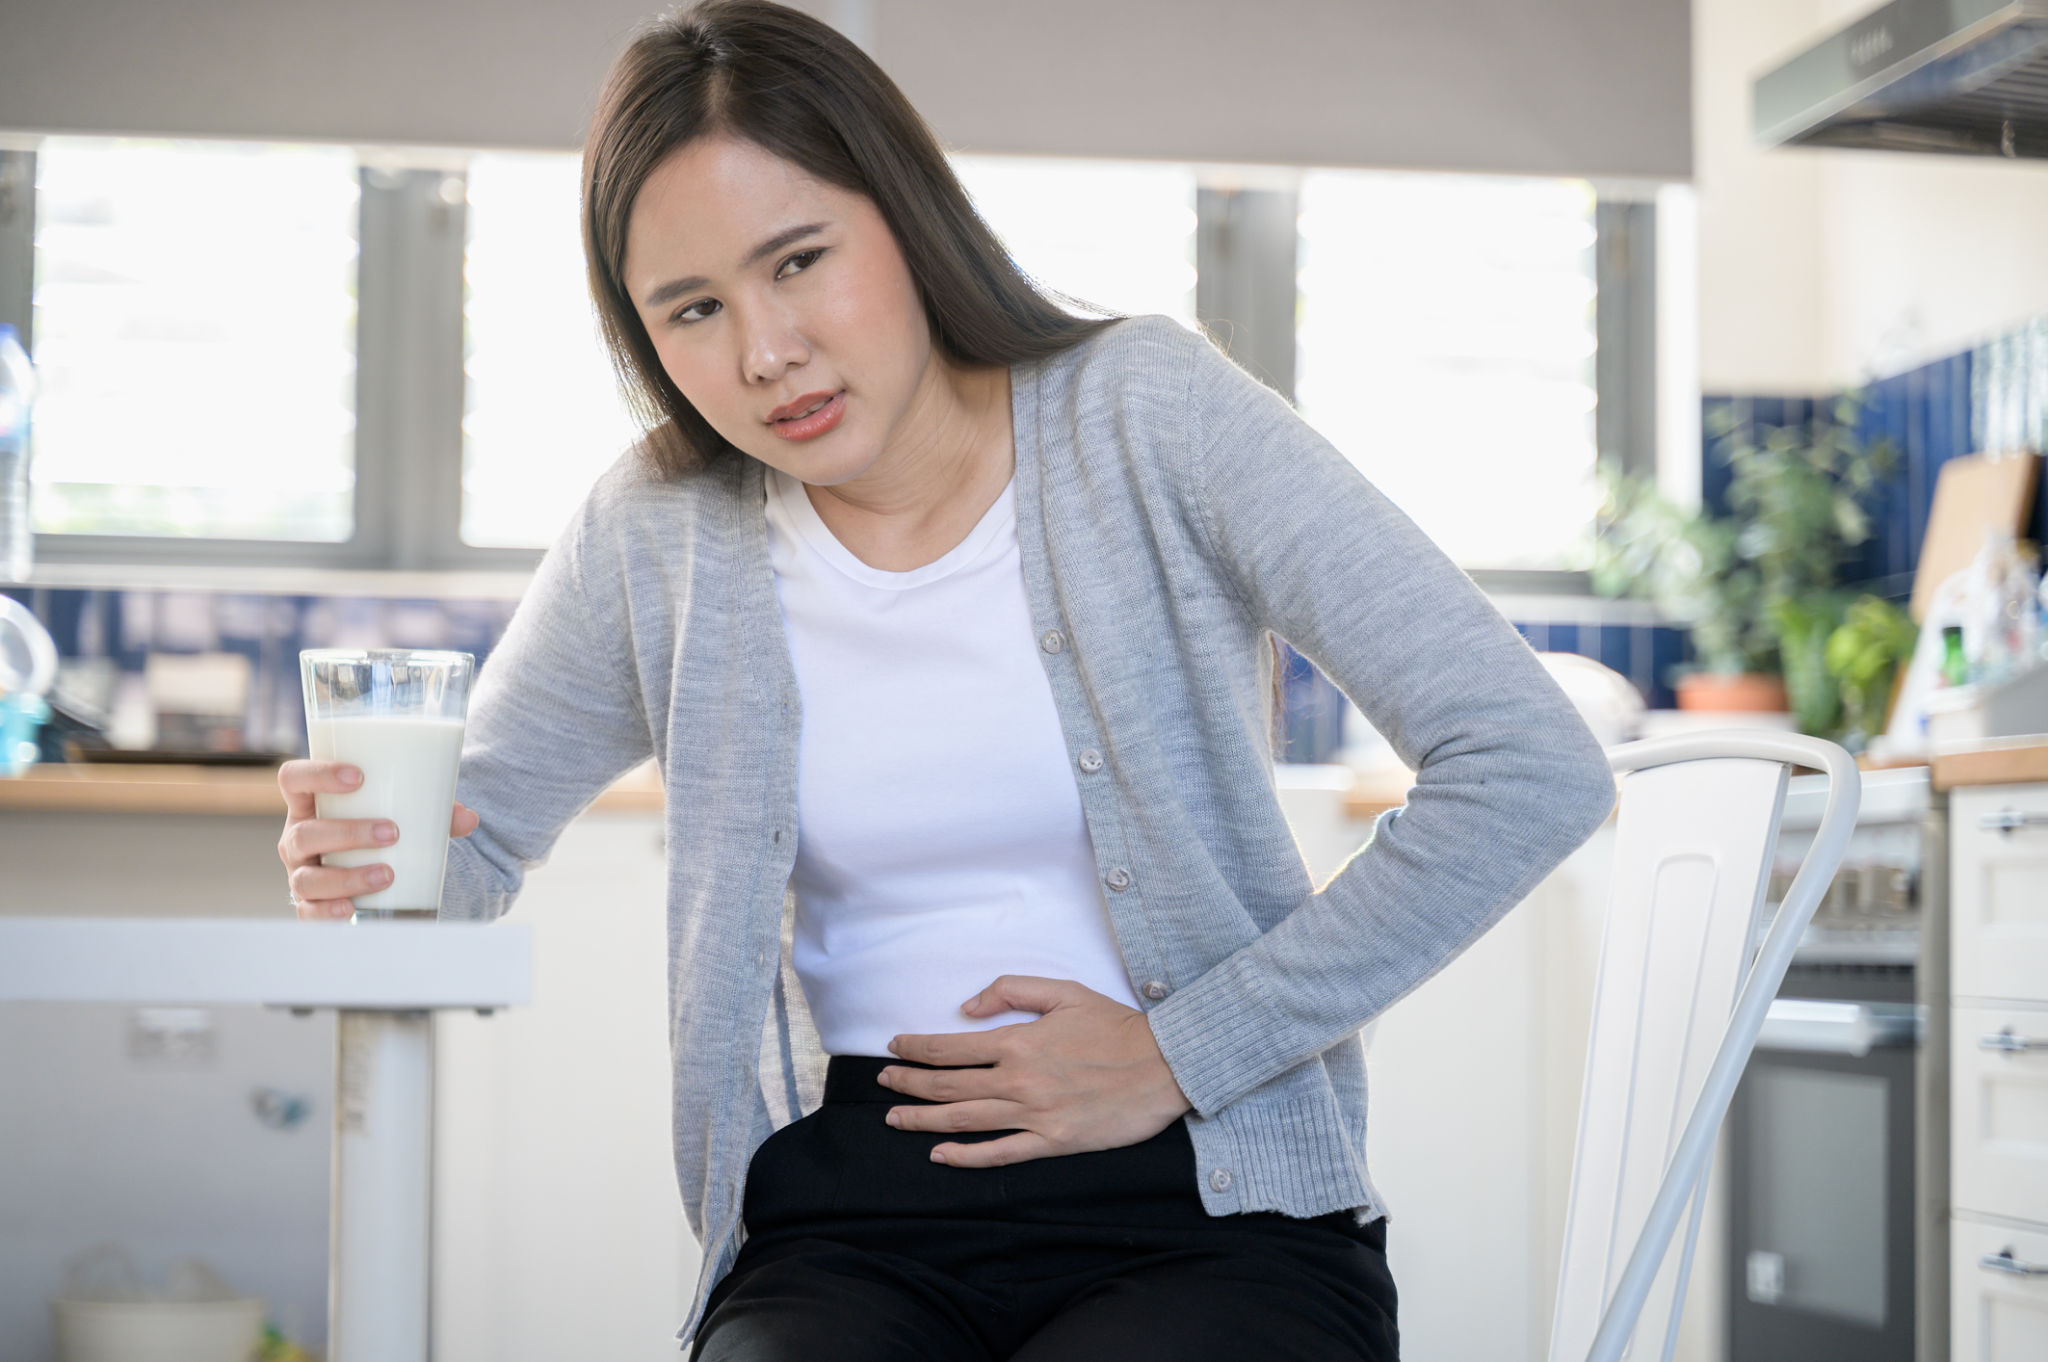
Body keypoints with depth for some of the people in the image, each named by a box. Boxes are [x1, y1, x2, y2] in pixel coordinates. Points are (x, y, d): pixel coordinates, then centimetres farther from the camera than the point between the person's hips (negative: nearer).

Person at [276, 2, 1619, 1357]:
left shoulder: (1141, 410, -6)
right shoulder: (662, 530, 4)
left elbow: (1533, 770, -11)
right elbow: (478, 837, 17)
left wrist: (1181, 1055, -10)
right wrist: (370, 856, -9)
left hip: (1208, 1205, -1)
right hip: (851, 1214, 2)